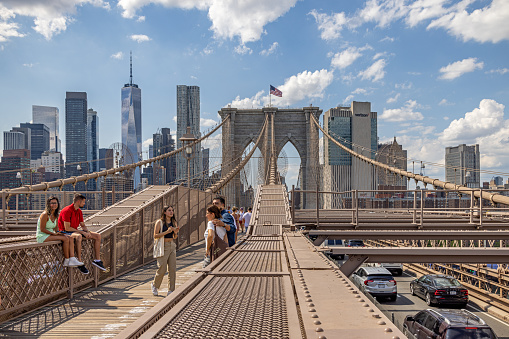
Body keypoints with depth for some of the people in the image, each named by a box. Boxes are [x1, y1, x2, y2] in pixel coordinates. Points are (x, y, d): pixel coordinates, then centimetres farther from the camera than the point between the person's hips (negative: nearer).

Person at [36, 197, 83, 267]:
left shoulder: (55, 215, 11)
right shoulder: (45, 214, -15)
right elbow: (42, 229, -17)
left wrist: (58, 232, -4)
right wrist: (54, 233, -18)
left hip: (51, 235, 8)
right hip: (42, 237, -8)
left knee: (70, 238, -14)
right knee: (65, 239, -25)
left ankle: (72, 260, -27)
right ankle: (66, 261, -17)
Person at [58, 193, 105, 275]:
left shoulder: (79, 211, 9)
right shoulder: (67, 211, -18)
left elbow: (83, 225, 15)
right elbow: (67, 228, -23)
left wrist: (87, 232, -7)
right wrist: (82, 232, -22)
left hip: (75, 231, 9)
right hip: (65, 232, -9)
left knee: (97, 236, -1)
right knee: (78, 236, -43)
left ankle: (97, 260, 2)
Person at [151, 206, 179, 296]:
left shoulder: (174, 222, 10)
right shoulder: (159, 222, -5)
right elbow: (155, 235, -10)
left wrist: (175, 232, -6)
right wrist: (167, 232, -19)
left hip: (172, 246, 5)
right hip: (163, 246, -5)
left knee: (172, 269, 1)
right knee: (162, 269, -5)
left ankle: (171, 291, 9)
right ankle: (154, 285, 23)